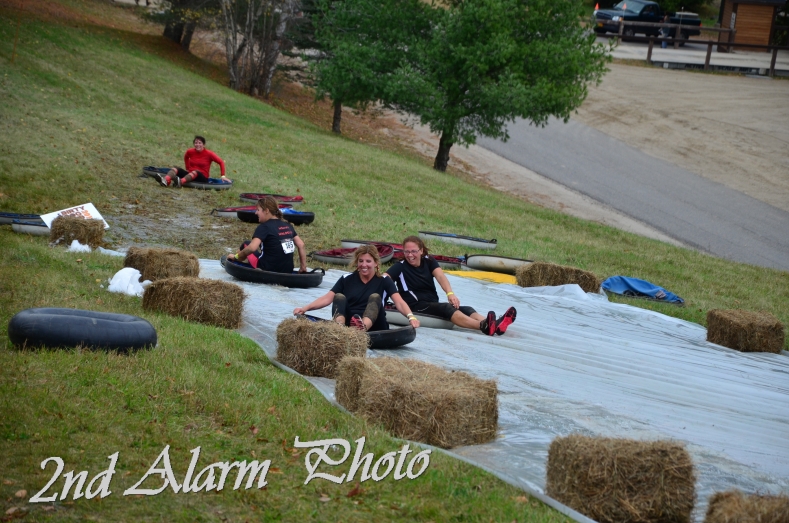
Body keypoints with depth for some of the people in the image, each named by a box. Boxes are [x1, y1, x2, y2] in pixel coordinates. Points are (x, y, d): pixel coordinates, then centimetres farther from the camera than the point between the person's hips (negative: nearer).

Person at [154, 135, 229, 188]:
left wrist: (223, 176, -7)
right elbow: (186, 157, 29)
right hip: (189, 174, 4)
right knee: (175, 169, -20)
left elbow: (221, 162, -3)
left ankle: (180, 182, -68)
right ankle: (165, 180, -57)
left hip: (202, 178, -4)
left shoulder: (209, 154, -6)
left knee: (195, 172, -39)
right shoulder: (190, 152, 5)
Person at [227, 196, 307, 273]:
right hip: (288, 271, 6)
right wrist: (303, 267, 12)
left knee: (245, 245, 14)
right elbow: (301, 245, 8)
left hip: (268, 270, -6)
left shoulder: (264, 227, -11)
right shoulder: (287, 226, 9)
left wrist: (235, 257, -9)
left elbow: (252, 248, -24)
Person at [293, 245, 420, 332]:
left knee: (375, 297, -23)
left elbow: (399, 302, -9)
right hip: (347, 324, 2)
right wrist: (305, 308, -14)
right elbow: (327, 298, 1)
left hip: (372, 326, -2)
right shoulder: (346, 280, 11)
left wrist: (410, 316, -29)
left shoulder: (384, 282, 6)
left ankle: (362, 328, -57)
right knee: (339, 297, -18)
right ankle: (339, 326, -54)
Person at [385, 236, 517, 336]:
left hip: (433, 304, 6)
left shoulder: (429, 261, 10)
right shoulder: (400, 267, 0)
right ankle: (483, 326, -58)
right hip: (416, 306, -6)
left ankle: (495, 325, -46)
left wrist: (450, 293, -30)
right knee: (447, 308, -32)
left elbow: (440, 276, -10)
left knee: (466, 310, -19)